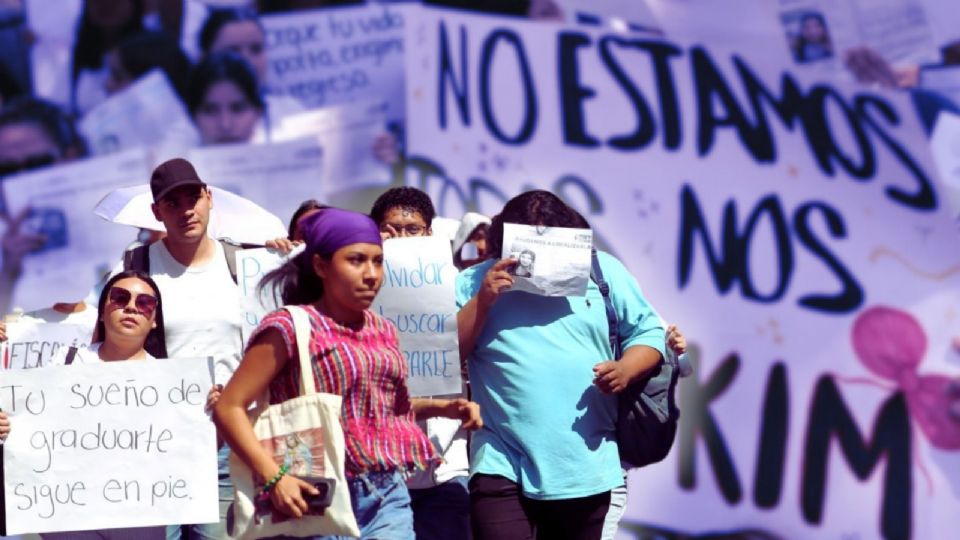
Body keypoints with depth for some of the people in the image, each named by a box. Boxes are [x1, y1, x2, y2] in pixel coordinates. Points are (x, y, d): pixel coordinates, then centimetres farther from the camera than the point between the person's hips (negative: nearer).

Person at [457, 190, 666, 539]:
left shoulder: (602, 271, 7)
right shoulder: (474, 283, 3)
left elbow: (648, 332, 9)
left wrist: (625, 369, -10)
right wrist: (482, 302, -15)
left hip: (586, 468, 2)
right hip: (503, 463, -2)